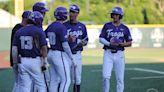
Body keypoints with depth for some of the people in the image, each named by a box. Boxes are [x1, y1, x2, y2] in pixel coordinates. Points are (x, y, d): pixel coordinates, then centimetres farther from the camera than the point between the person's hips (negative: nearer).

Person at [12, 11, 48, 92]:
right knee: (41, 85, 7)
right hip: (35, 61, -3)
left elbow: (14, 49, 2)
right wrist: (45, 62, -1)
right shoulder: (39, 31, -6)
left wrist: (15, 63, 8)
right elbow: (44, 47, -9)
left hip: (22, 61, 4)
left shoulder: (19, 32, 5)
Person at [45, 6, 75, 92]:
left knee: (54, 80, 12)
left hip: (51, 54, 9)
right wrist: (71, 58, -13)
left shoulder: (51, 26, 9)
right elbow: (65, 45, -19)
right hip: (60, 55, -9)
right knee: (66, 80, -4)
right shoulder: (62, 27, -16)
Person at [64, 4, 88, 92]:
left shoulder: (82, 26, 9)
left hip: (77, 54, 3)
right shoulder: (64, 25, -2)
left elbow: (86, 41, 15)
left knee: (77, 78, 8)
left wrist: (83, 43, -8)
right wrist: (68, 40, -20)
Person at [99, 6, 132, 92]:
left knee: (120, 78, 2)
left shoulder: (124, 28, 4)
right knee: (106, 76, -10)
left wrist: (121, 44, -13)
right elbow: (101, 39, 1)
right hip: (108, 53, -1)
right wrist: (109, 44, -16)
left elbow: (129, 43, 7)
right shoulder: (107, 26, 3)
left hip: (119, 54, 1)